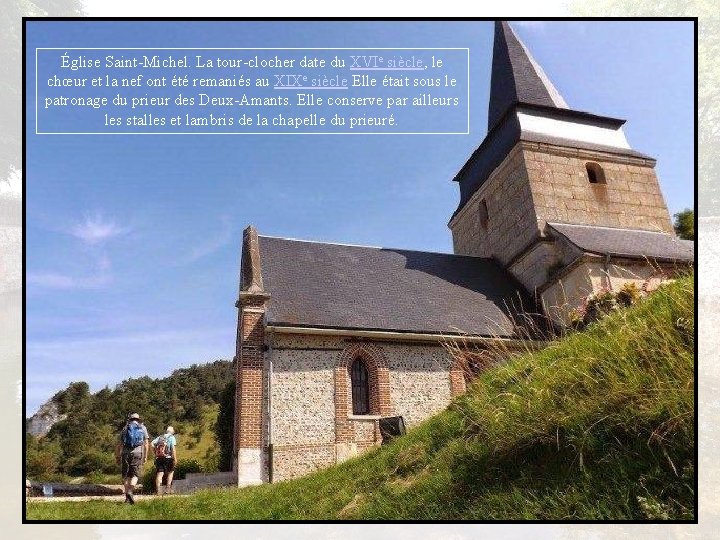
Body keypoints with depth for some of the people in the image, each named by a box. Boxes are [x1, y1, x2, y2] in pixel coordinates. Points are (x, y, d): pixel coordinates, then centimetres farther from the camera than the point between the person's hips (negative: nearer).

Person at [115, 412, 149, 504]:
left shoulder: (125, 428, 14)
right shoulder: (143, 428, 12)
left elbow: (119, 444, 10)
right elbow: (146, 443, 7)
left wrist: (117, 456, 15)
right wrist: (145, 456, 10)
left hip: (126, 453, 2)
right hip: (137, 452, -2)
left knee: (126, 475, 10)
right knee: (135, 474, 0)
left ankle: (127, 497, 10)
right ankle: (130, 491, -24)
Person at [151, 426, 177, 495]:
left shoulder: (160, 437, 15)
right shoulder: (172, 437, 1)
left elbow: (152, 443, 1)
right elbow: (173, 448, -11)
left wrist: (156, 451, 9)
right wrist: (175, 458, -11)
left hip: (159, 458, 3)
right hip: (168, 458, -3)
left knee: (159, 473, 3)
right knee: (170, 472, 14)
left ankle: (158, 489, -4)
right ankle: (168, 488, 10)